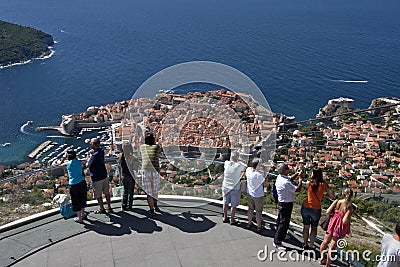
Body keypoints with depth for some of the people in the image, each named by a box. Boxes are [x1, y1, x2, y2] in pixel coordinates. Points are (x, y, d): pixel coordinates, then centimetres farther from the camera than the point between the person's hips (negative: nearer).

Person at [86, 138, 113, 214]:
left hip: (97, 178, -8)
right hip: (104, 176, 8)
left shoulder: (94, 155, -26)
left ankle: (101, 209, 23)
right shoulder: (101, 150, -2)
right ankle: (109, 208, 26)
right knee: (106, 193, 17)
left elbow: (87, 165, -18)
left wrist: (88, 159, 0)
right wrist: (91, 141, 7)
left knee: (98, 195, 10)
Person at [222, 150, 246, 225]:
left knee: (225, 203, 19)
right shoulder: (240, 166, -18)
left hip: (225, 187, 4)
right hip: (235, 188, -3)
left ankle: (225, 218, 35)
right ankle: (232, 220, 23)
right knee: (234, 205, 12)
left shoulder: (226, 163, -11)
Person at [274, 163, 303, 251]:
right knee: (284, 224, 0)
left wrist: (296, 174, 3)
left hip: (281, 203, 10)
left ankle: (278, 237, 43)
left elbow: (290, 179, 19)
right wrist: (300, 178, -16)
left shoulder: (280, 177, 0)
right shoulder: (285, 182, -30)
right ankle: (277, 242, 9)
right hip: (286, 205, -10)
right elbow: (298, 189, -27)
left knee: (280, 222, 25)